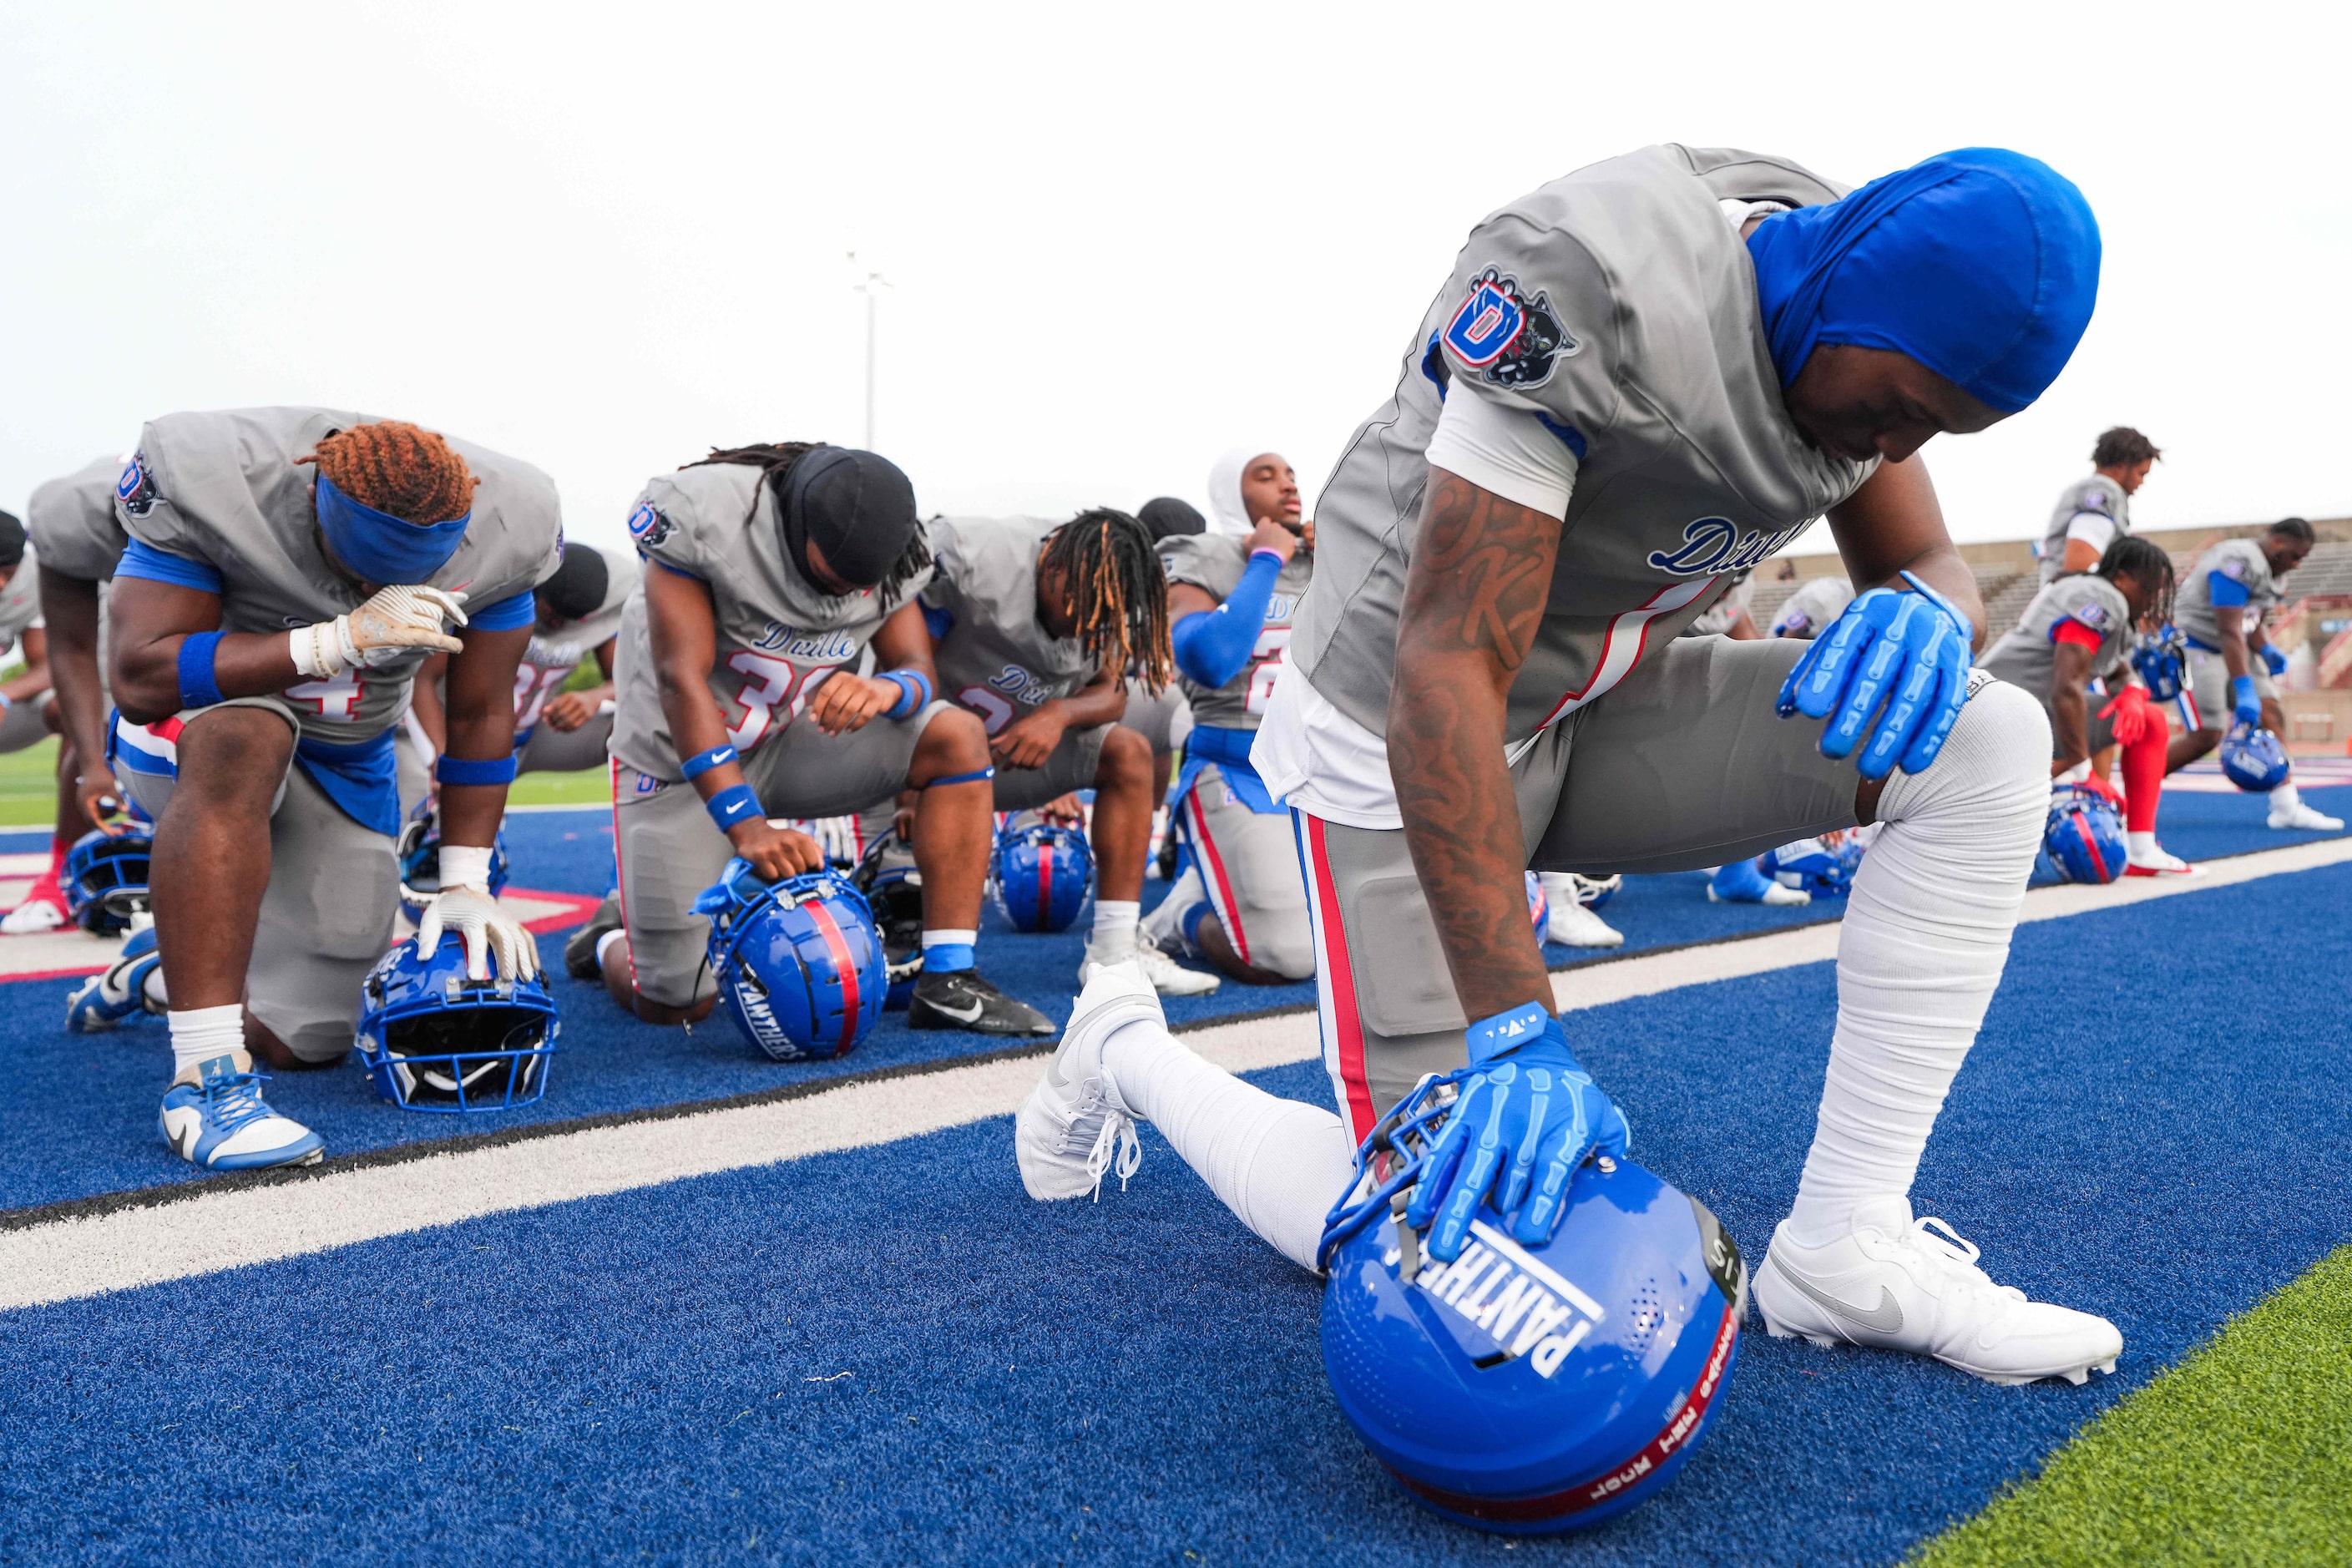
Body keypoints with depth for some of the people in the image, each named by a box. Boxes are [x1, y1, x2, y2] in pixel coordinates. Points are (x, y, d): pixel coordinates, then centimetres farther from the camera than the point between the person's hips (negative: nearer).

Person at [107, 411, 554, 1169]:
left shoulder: (504, 524, -19)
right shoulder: (207, 475, -28)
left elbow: (480, 716, -8)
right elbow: (141, 679, -33)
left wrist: (466, 881, -10)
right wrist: (340, 637, -42)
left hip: (346, 765, 4)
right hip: (192, 730, -3)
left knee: (301, 1042, 5)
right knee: (243, 737, -42)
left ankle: (181, 966, 39)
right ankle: (205, 1076, -36)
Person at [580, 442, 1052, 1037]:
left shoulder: (890, 553, -10)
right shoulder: (704, 514, -26)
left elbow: (919, 669, -9)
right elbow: (682, 681, -29)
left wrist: (884, 688, -36)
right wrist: (746, 825, -38)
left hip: (792, 740, 4)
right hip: (681, 759, -4)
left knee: (958, 737, -19)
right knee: (675, 1005, -6)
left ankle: (947, 984, -18)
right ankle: (608, 943, 34)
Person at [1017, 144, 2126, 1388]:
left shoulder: (1880, 330, -5)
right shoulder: (1593, 282, -30)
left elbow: (1929, 564, 5)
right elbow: (1448, 668, -34)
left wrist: (1924, 613, -23)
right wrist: (1516, 1031, -39)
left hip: (1609, 704, 7)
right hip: (1405, 730, -7)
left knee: (1987, 742, -13)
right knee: (1419, 1234, -6)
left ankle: (1842, 1249, -9)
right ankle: (1127, 1053, 22)